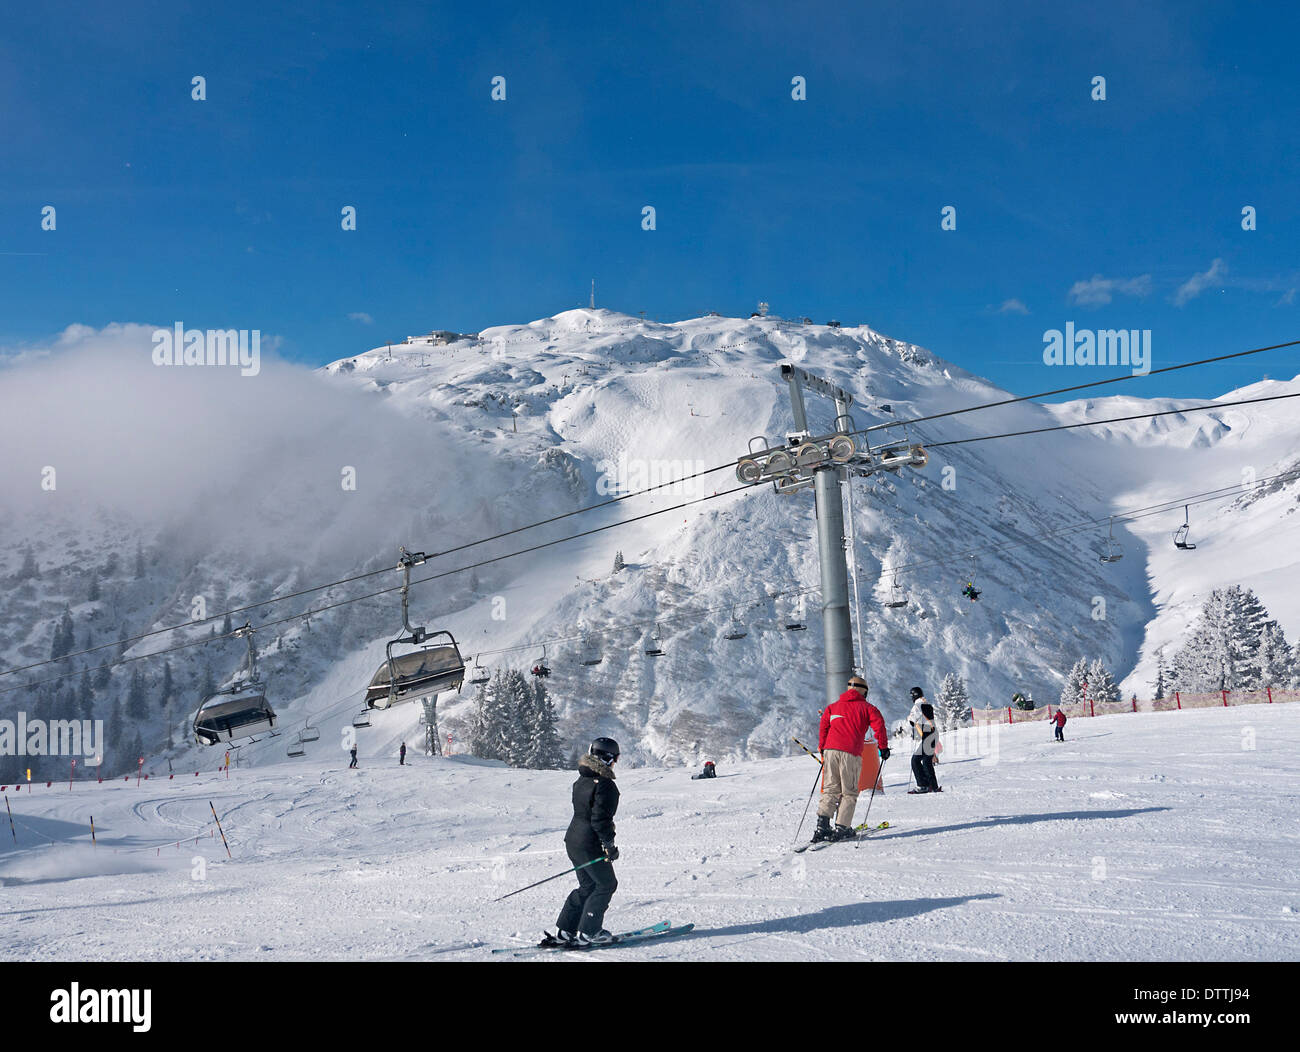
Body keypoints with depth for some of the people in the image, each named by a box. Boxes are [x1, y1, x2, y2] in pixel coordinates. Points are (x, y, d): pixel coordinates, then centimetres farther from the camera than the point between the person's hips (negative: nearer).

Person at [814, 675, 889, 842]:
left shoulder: (832, 707, 22)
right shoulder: (867, 708, 12)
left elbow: (823, 727, 17)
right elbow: (878, 725, -1)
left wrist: (823, 749, 23)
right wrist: (883, 747, 5)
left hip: (831, 751, 3)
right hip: (851, 753, -3)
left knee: (830, 789, 6)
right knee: (849, 792, 4)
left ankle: (822, 825, -10)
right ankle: (841, 828, -3)